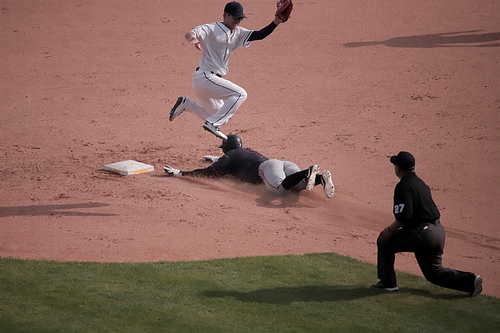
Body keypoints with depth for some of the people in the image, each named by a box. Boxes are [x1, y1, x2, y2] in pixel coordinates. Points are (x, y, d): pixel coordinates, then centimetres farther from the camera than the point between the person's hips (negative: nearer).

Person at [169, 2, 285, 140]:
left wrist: (275, 23, -13)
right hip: (204, 77, -9)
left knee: (221, 119, 16)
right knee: (240, 93, -19)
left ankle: (186, 103, 19)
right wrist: (192, 38, -48)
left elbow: (258, 35, 3)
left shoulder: (238, 33, 12)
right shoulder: (212, 29, -9)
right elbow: (189, 34, -23)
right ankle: (212, 123, -20)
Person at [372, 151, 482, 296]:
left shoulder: (403, 186, -12)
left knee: (384, 241, 9)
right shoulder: (421, 183, 18)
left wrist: (390, 230, -7)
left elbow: (404, 215, -22)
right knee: (434, 273, 18)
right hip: (438, 232, 9)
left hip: (421, 235, -9)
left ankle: (388, 282, 13)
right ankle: (470, 280, -1)